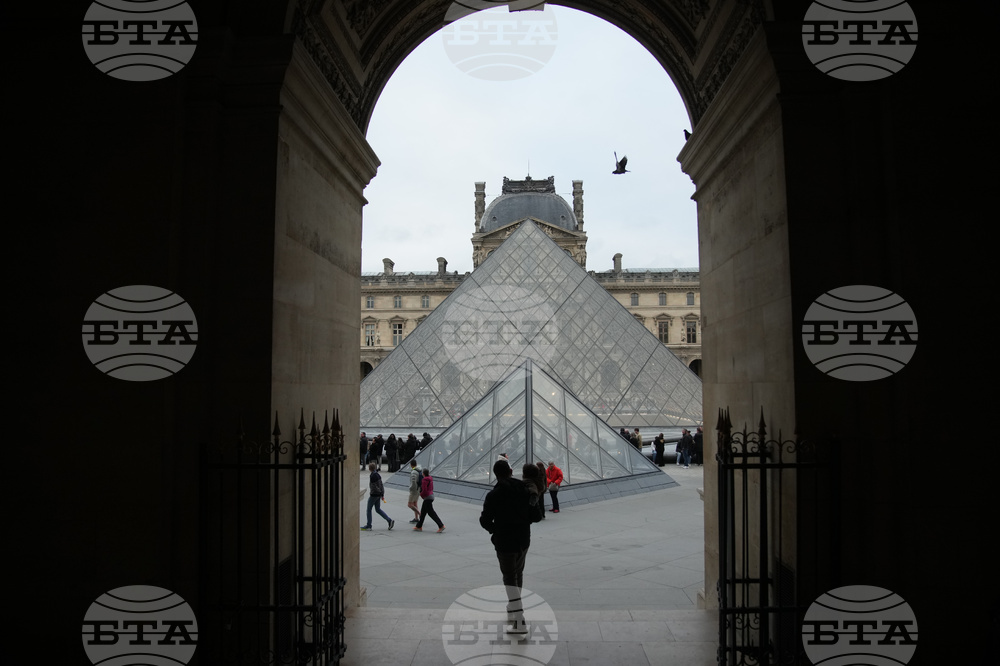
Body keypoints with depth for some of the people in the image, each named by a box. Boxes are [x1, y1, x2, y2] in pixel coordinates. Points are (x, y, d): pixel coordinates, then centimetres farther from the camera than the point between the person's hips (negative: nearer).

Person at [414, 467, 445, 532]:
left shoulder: (425, 480, -20)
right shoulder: (430, 478, 9)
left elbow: (424, 490, -23)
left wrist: (421, 494, -3)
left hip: (427, 498, -10)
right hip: (431, 495, 10)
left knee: (431, 512, -5)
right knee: (423, 512, 16)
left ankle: (441, 526, -7)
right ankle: (419, 526, 22)